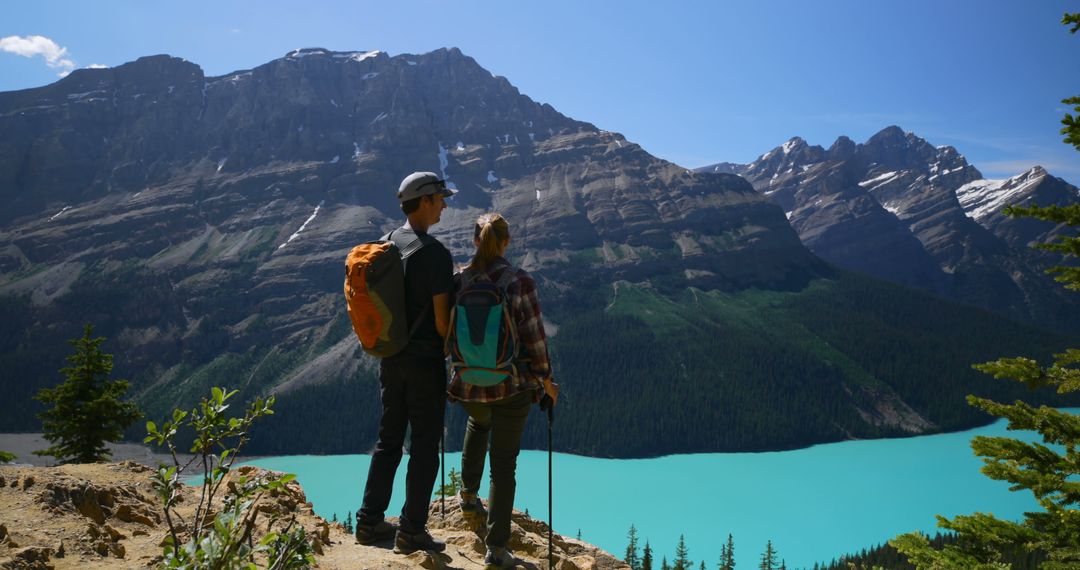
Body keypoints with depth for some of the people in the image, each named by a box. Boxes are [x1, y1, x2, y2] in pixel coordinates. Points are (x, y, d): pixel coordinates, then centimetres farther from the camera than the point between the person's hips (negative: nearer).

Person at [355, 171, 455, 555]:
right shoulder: (435, 253, -17)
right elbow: (441, 317, -17)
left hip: (390, 357, 7)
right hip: (425, 361, -7)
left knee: (389, 440, 16)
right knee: (425, 447, 4)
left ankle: (370, 522, 23)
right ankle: (411, 531, 11)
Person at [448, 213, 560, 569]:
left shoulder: (458, 280, -5)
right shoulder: (520, 281, -14)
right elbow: (534, 337, -12)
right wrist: (545, 379, 3)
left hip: (469, 383, 4)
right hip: (512, 385, -3)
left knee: (478, 423, 37)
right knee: (504, 463, 7)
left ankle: (469, 495, 47)